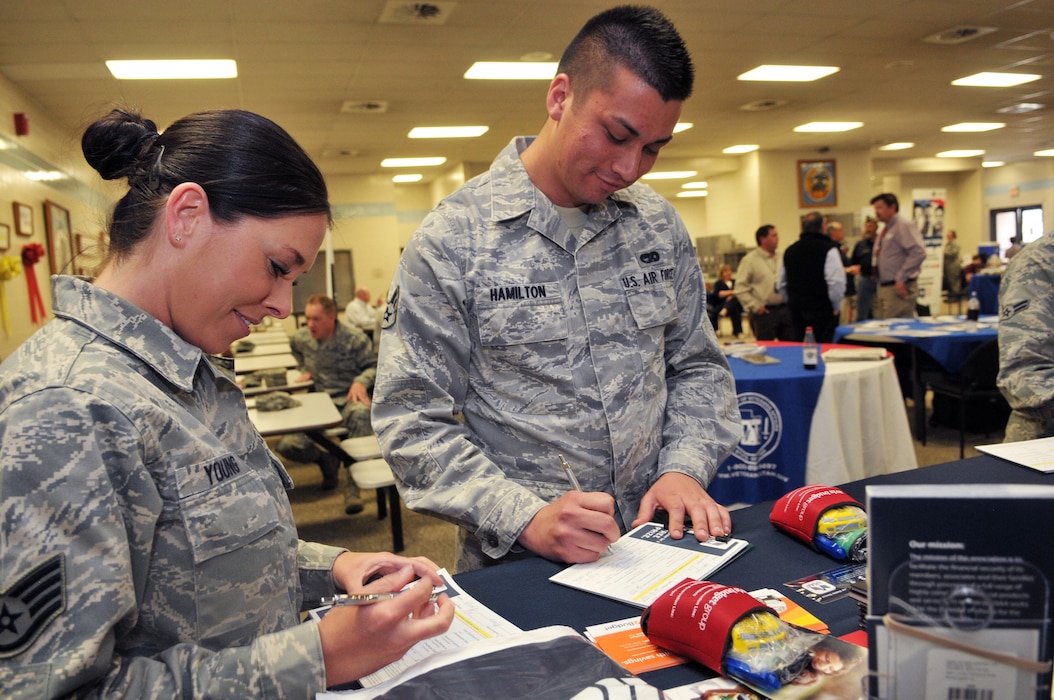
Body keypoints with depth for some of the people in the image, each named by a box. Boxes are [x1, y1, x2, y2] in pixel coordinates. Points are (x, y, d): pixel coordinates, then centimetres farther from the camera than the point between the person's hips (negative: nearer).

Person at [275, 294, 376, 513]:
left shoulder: (354, 338, -9)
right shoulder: (300, 339, 5)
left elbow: (374, 366, -3)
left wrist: (361, 381, -23)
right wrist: (305, 370, 9)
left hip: (349, 397, -4)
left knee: (361, 413, -43)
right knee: (286, 445, -19)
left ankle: (353, 487, -34)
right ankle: (326, 460, 14)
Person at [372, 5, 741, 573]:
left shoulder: (659, 224, 7)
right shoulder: (451, 240, -8)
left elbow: (697, 366, 15)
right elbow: (412, 420, -8)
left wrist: (684, 466, -2)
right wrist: (526, 519, -18)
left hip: (657, 543, 4)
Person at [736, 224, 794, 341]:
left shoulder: (781, 259, 12)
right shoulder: (750, 260, -5)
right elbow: (741, 288, -9)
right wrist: (755, 306, -12)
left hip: (785, 309, 5)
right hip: (764, 312, -5)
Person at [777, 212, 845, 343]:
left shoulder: (789, 250, 10)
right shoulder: (828, 249, -10)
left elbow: (781, 285, 15)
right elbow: (836, 282, -18)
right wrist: (837, 307, -5)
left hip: (796, 311, 6)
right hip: (822, 310, -6)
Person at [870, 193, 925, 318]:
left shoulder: (904, 226, -9)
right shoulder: (886, 230, 18)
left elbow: (918, 253, -20)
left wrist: (901, 279, -20)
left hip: (899, 288, -9)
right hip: (884, 288, 9)